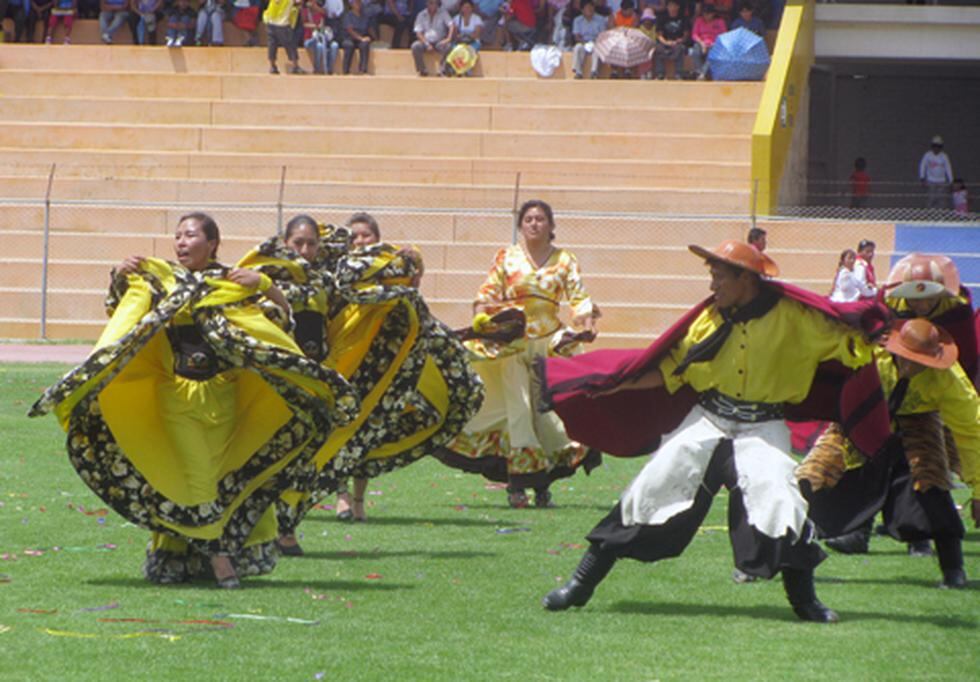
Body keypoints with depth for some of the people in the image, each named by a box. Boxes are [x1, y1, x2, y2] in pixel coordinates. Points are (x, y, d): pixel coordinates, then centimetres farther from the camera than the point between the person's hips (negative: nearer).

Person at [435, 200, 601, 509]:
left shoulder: (565, 260, 10)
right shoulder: (506, 258, 8)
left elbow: (578, 297, 0)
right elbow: (486, 296, 1)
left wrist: (586, 322, -19)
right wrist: (480, 322, -17)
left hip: (551, 342, 1)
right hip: (512, 341, -1)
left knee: (547, 407, -3)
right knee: (517, 407, -6)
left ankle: (542, 484, 4)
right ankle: (517, 484, -6)